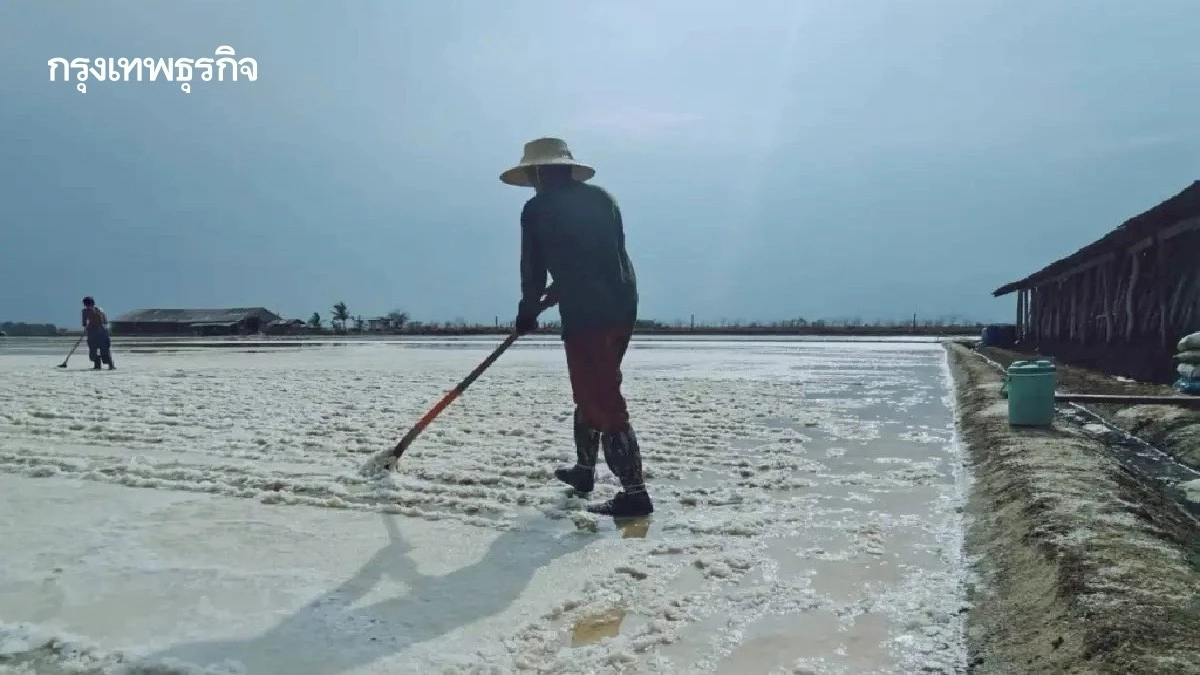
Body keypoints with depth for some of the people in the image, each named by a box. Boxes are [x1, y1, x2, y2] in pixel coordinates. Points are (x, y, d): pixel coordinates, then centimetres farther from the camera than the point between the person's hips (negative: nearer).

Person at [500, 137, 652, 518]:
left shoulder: (538, 209, -1)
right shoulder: (602, 198, 16)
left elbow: (534, 268, 1)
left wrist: (528, 311, 18)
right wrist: (548, 300, 26)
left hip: (586, 314, -8)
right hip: (622, 307, 8)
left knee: (602, 402, -5)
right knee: (594, 392, 21)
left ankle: (634, 493, -5)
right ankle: (584, 469, 36)